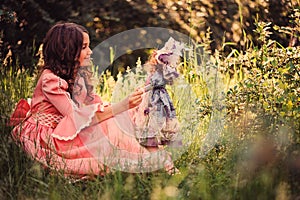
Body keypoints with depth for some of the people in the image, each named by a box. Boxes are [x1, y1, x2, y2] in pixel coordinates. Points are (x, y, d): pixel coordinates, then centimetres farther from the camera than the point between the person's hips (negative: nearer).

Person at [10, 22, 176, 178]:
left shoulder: (74, 73, 5)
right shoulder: (50, 79, -23)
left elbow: (92, 102, -1)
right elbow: (77, 116, -31)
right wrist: (122, 106, -34)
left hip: (64, 129, 8)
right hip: (44, 138, -8)